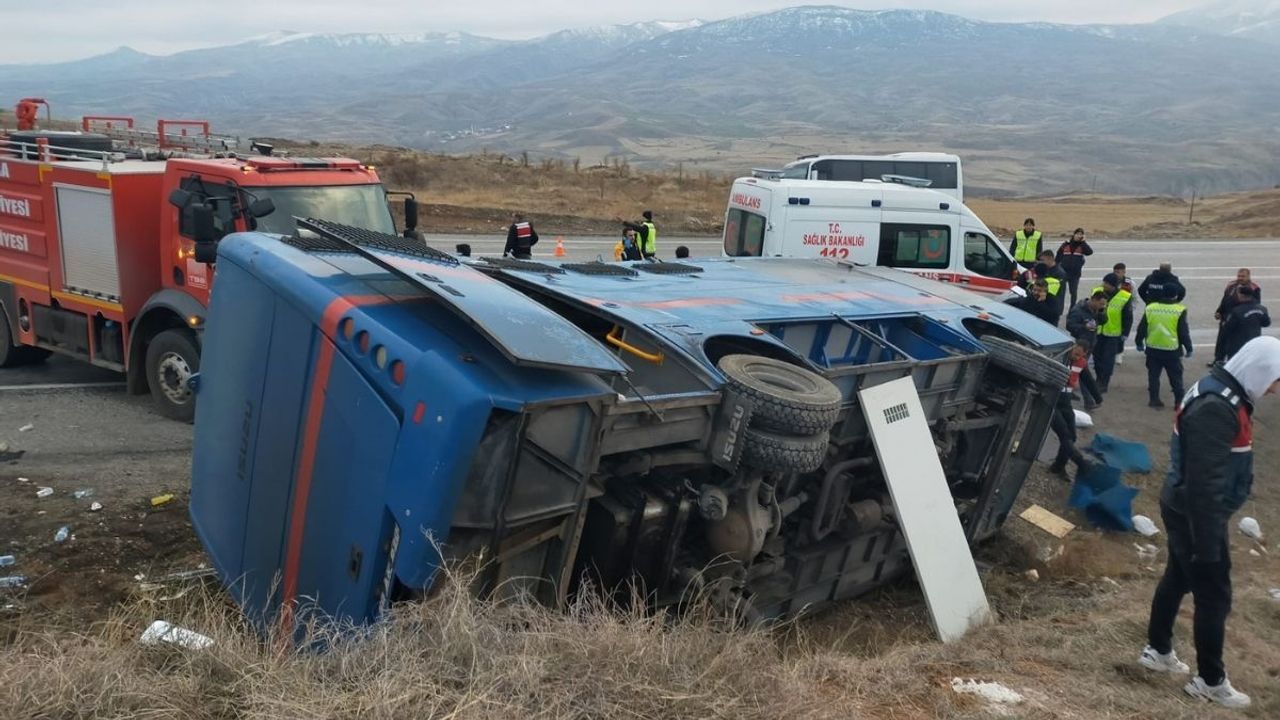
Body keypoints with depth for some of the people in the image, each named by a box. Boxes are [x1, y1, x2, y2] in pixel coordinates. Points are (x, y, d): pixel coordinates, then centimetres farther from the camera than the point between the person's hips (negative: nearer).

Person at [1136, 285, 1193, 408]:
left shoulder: (1150, 308, 0)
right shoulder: (1180, 310, -10)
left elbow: (1142, 328, 5)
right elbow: (1184, 332, -7)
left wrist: (1139, 343, 19)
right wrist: (1188, 348, 4)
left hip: (1153, 349, 3)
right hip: (1172, 350, -3)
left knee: (1153, 375, 13)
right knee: (1175, 377, 8)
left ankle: (1154, 399, 15)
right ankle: (1179, 401, 9)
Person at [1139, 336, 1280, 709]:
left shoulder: (1221, 392, 5)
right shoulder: (1216, 409, -28)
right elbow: (1204, 483, -28)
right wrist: (1207, 541, -24)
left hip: (1183, 510, 10)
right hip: (1196, 515, -10)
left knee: (1178, 578, 21)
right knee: (1214, 596, 2)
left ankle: (1158, 650, 36)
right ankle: (1210, 681, 16)